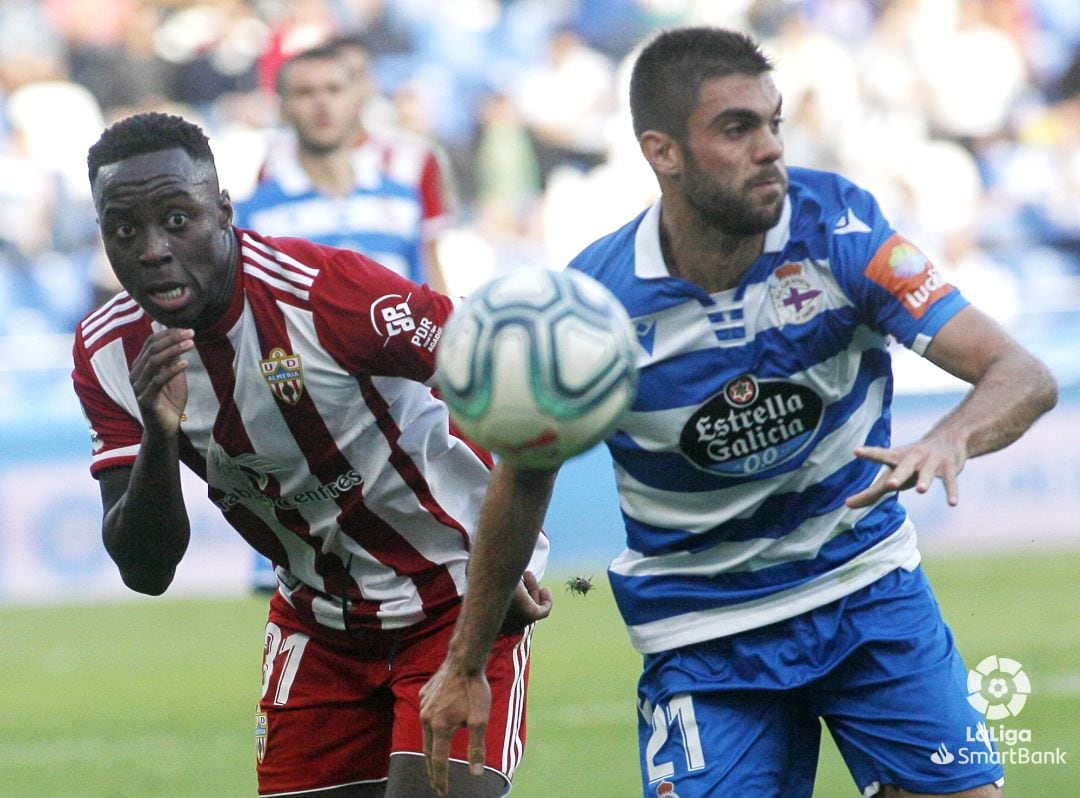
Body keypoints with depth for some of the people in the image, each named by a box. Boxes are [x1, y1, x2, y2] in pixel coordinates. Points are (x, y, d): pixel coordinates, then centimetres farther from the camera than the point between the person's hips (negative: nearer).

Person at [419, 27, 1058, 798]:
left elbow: (1022, 375, -20)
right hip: (704, 636, -1)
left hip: (869, 587, 2)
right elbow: (525, 480, 1)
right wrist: (465, 667, 9)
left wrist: (950, 441, -44)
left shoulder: (836, 226, -17)